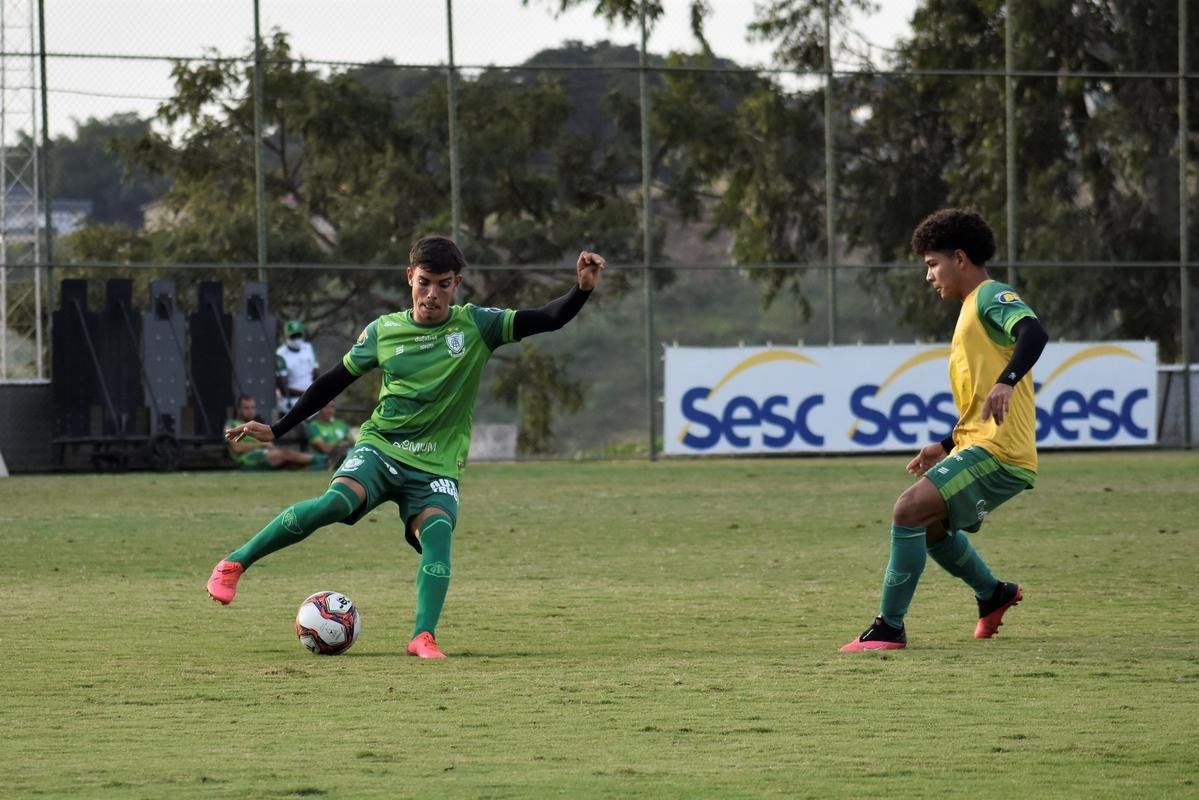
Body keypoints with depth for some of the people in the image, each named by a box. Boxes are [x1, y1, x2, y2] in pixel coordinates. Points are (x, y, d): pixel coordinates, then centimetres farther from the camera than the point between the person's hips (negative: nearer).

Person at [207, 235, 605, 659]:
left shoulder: (476, 326, -2)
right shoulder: (384, 331, 1)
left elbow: (547, 319, -11)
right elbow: (333, 382, 11)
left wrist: (582, 289, -31)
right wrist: (276, 430, 11)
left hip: (436, 466, 0)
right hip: (379, 448, 0)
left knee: (437, 530, -29)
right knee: (335, 502, -28)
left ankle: (423, 636, -32)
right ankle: (234, 564, -17)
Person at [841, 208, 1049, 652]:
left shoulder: (991, 296, -7)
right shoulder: (972, 310, 24)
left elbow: (1033, 332, -29)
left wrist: (1005, 382, -43)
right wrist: (945, 446, 28)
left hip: (997, 451, -11)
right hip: (977, 447, 11)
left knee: (910, 509, -19)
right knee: (929, 524, 26)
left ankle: (890, 627, -16)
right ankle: (993, 594, 38)